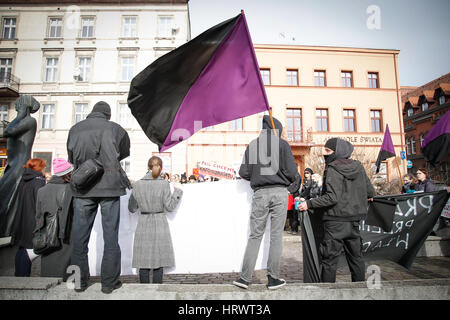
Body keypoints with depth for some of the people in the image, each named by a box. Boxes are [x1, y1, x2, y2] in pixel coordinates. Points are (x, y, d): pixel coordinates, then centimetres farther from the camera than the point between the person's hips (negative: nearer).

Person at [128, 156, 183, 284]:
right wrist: (177, 190, 3)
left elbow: (132, 208, 4)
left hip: (143, 225, 2)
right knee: (159, 259, 8)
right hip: (160, 223, -2)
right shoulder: (164, 184, -10)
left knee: (143, 261, 10)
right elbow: (169, 206, -6)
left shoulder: (138, 184, -3)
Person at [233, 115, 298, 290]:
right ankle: (273, 279, 13)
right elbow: (292, 172, -4)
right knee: (276, 236, 5)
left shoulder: (252, 145, 8)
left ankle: (245, 278, 10)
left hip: (260, 193, 2)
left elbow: (243, 172, 4)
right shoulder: (282, 144, 2)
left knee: (255, 236, 8)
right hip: (279, 192, -2)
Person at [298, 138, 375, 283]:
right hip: (354, 220, 7)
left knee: (329, 258, 2)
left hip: (336, 221, -7)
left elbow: (332, 198, -22)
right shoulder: (358, 166, 6)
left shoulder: (333, 169, -15)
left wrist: (309, 204, -17)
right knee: (356, 256, 19)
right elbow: (370, 191, 14)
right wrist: (365, 197, 36)